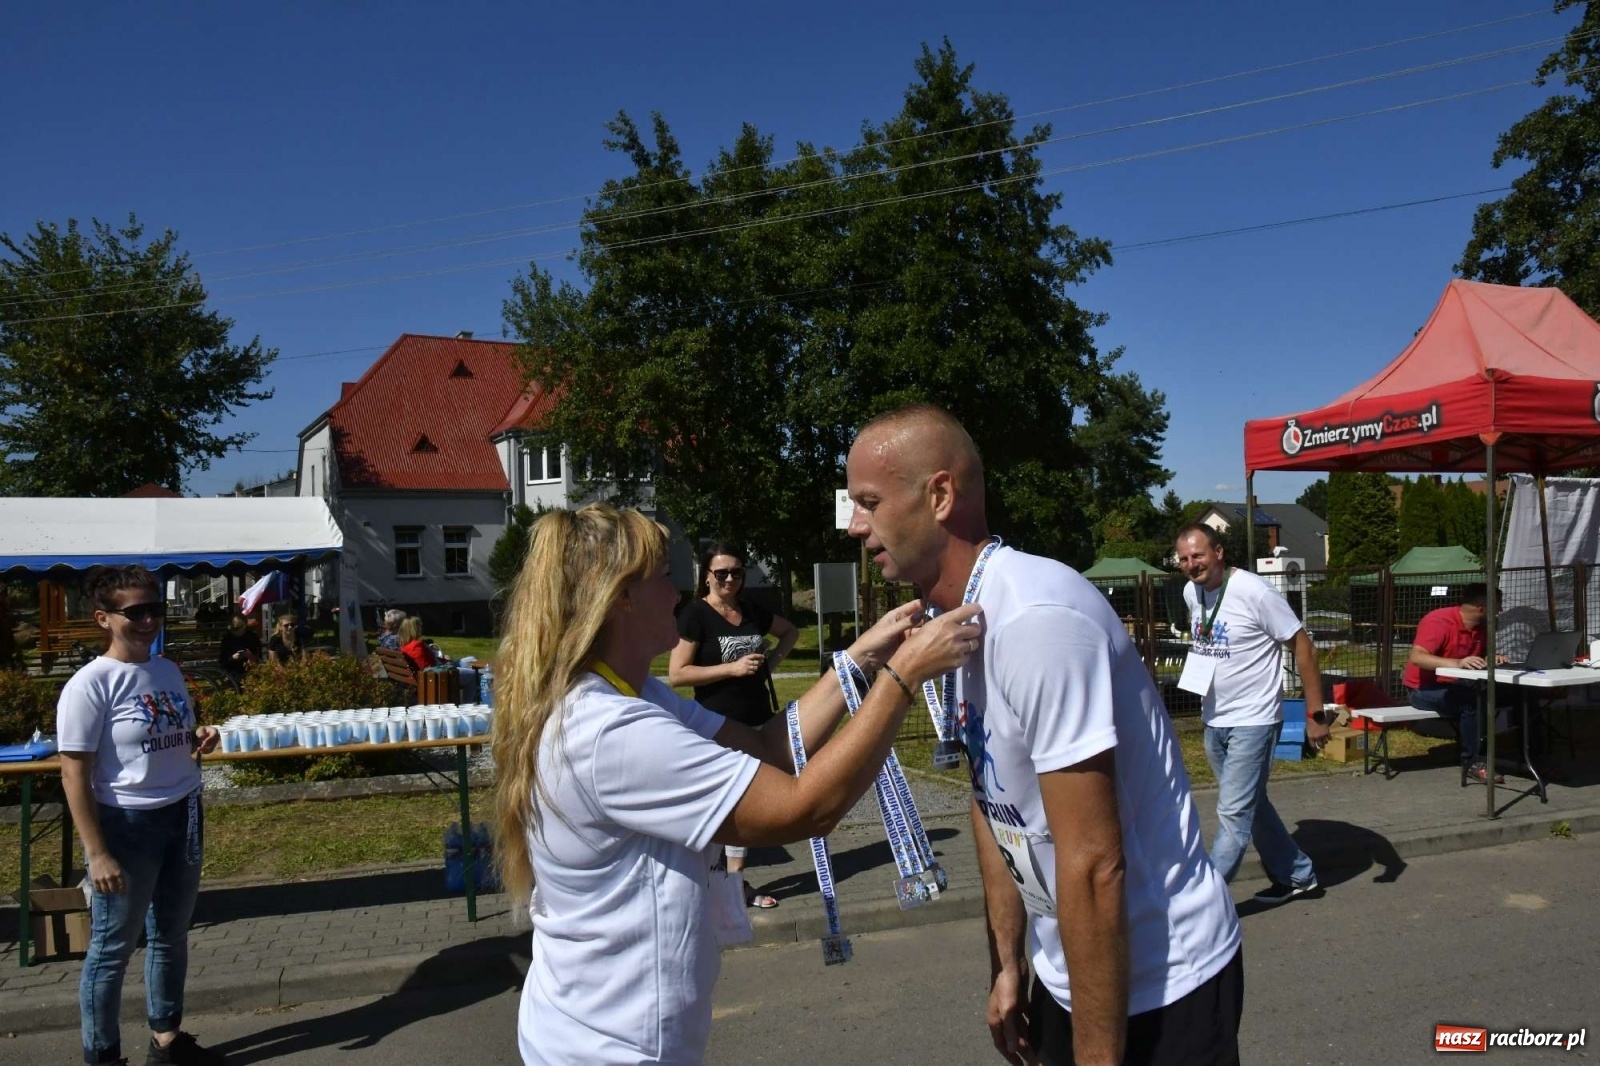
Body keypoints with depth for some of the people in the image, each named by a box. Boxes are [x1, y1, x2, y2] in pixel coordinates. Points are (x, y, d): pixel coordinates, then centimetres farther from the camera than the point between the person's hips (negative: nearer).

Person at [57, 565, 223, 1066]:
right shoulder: (90, 684, -17)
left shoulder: (168, 672, 4)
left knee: (171, 935, 19)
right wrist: (97, 853, -19)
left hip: (182, 815, 7)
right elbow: (74, 774, -17)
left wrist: (198, 737, -5)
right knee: (113, 948, 6)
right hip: (126, 823, -7)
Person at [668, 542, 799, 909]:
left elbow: (790, 631, 26)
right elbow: (676, 674, -16)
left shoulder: (752, 610, 8)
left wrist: (775, 657, 7)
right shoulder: (695, 614, -9)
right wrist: (732, 668, -19)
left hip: (758, 722, 6)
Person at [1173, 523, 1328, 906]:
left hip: (1252, 721, -8)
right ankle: (1297, 875, 37)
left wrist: (1315, 715, -14)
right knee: (1251, 805, 19)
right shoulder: (1191, 592, 2)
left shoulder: (1254, 593, -19)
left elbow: (1303, 647, -14)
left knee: (1233, 813, -6)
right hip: (1213, 720, 8)